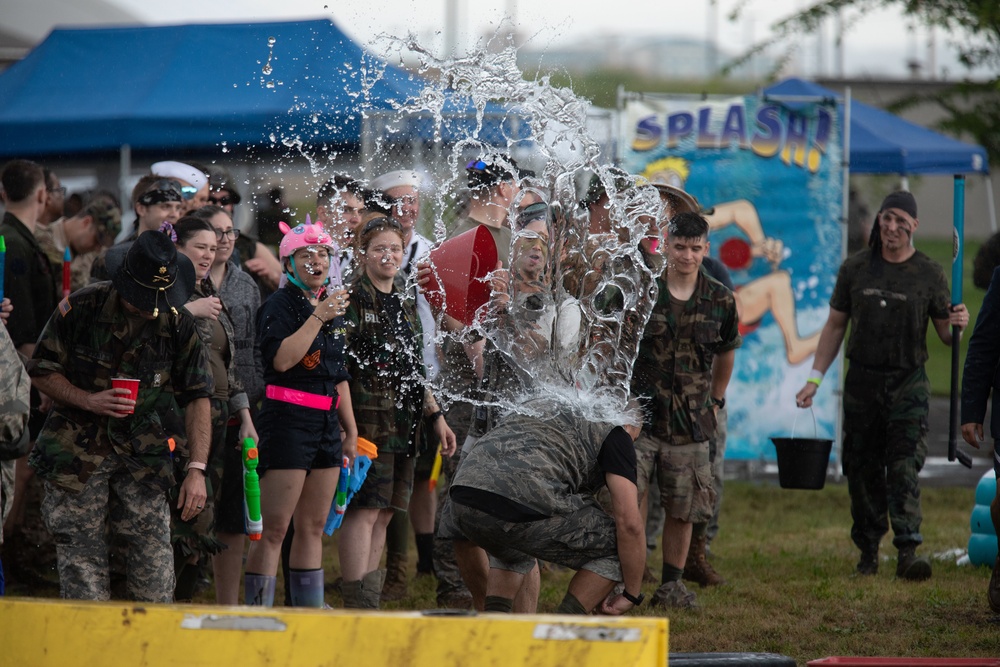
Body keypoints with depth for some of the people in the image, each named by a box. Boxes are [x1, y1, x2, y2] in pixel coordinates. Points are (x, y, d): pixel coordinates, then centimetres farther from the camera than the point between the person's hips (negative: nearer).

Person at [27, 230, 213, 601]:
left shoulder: (178, 325, -6)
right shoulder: (81, 308, -11)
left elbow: (197, 397, -3)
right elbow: (41, 371, -3)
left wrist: (197, 470, -11)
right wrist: (88, 400, -20)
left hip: (142, 451, 1)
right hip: (77, 449, -1)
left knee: (154, 549, -6)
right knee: (81, 556, 0)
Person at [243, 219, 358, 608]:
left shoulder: (333, 306, 17)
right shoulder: (279, 305, -6)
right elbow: (282, 359, -23)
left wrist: (351, 430, 21)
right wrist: (318, 317, -19)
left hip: (327, 423, 8)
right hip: (288, 419, -8)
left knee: (313, 527, 9)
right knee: (274, 528, -9)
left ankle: (309, 610, 13)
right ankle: (258, 613, -8)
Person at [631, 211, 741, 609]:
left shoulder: (720, 300, 4)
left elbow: (727, 351, 21)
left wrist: (716, 401, 21)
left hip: (690, 422, 2)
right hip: (640, 414, -2)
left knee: (683, 509, 6)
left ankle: (672, 584, 17)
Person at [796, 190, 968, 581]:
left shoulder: (929, 274, 2)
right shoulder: (855, 269, 7)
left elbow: (945, 336, 7)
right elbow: (835, 326, 12)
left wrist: (957, 325, -18)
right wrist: (814, 379, 6)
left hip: (908, 383, -2)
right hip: (862, 381, 2)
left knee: (905, 467, -14)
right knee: (862, 470, 4)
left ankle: (908, 551, -20)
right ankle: (868, 552, 14)